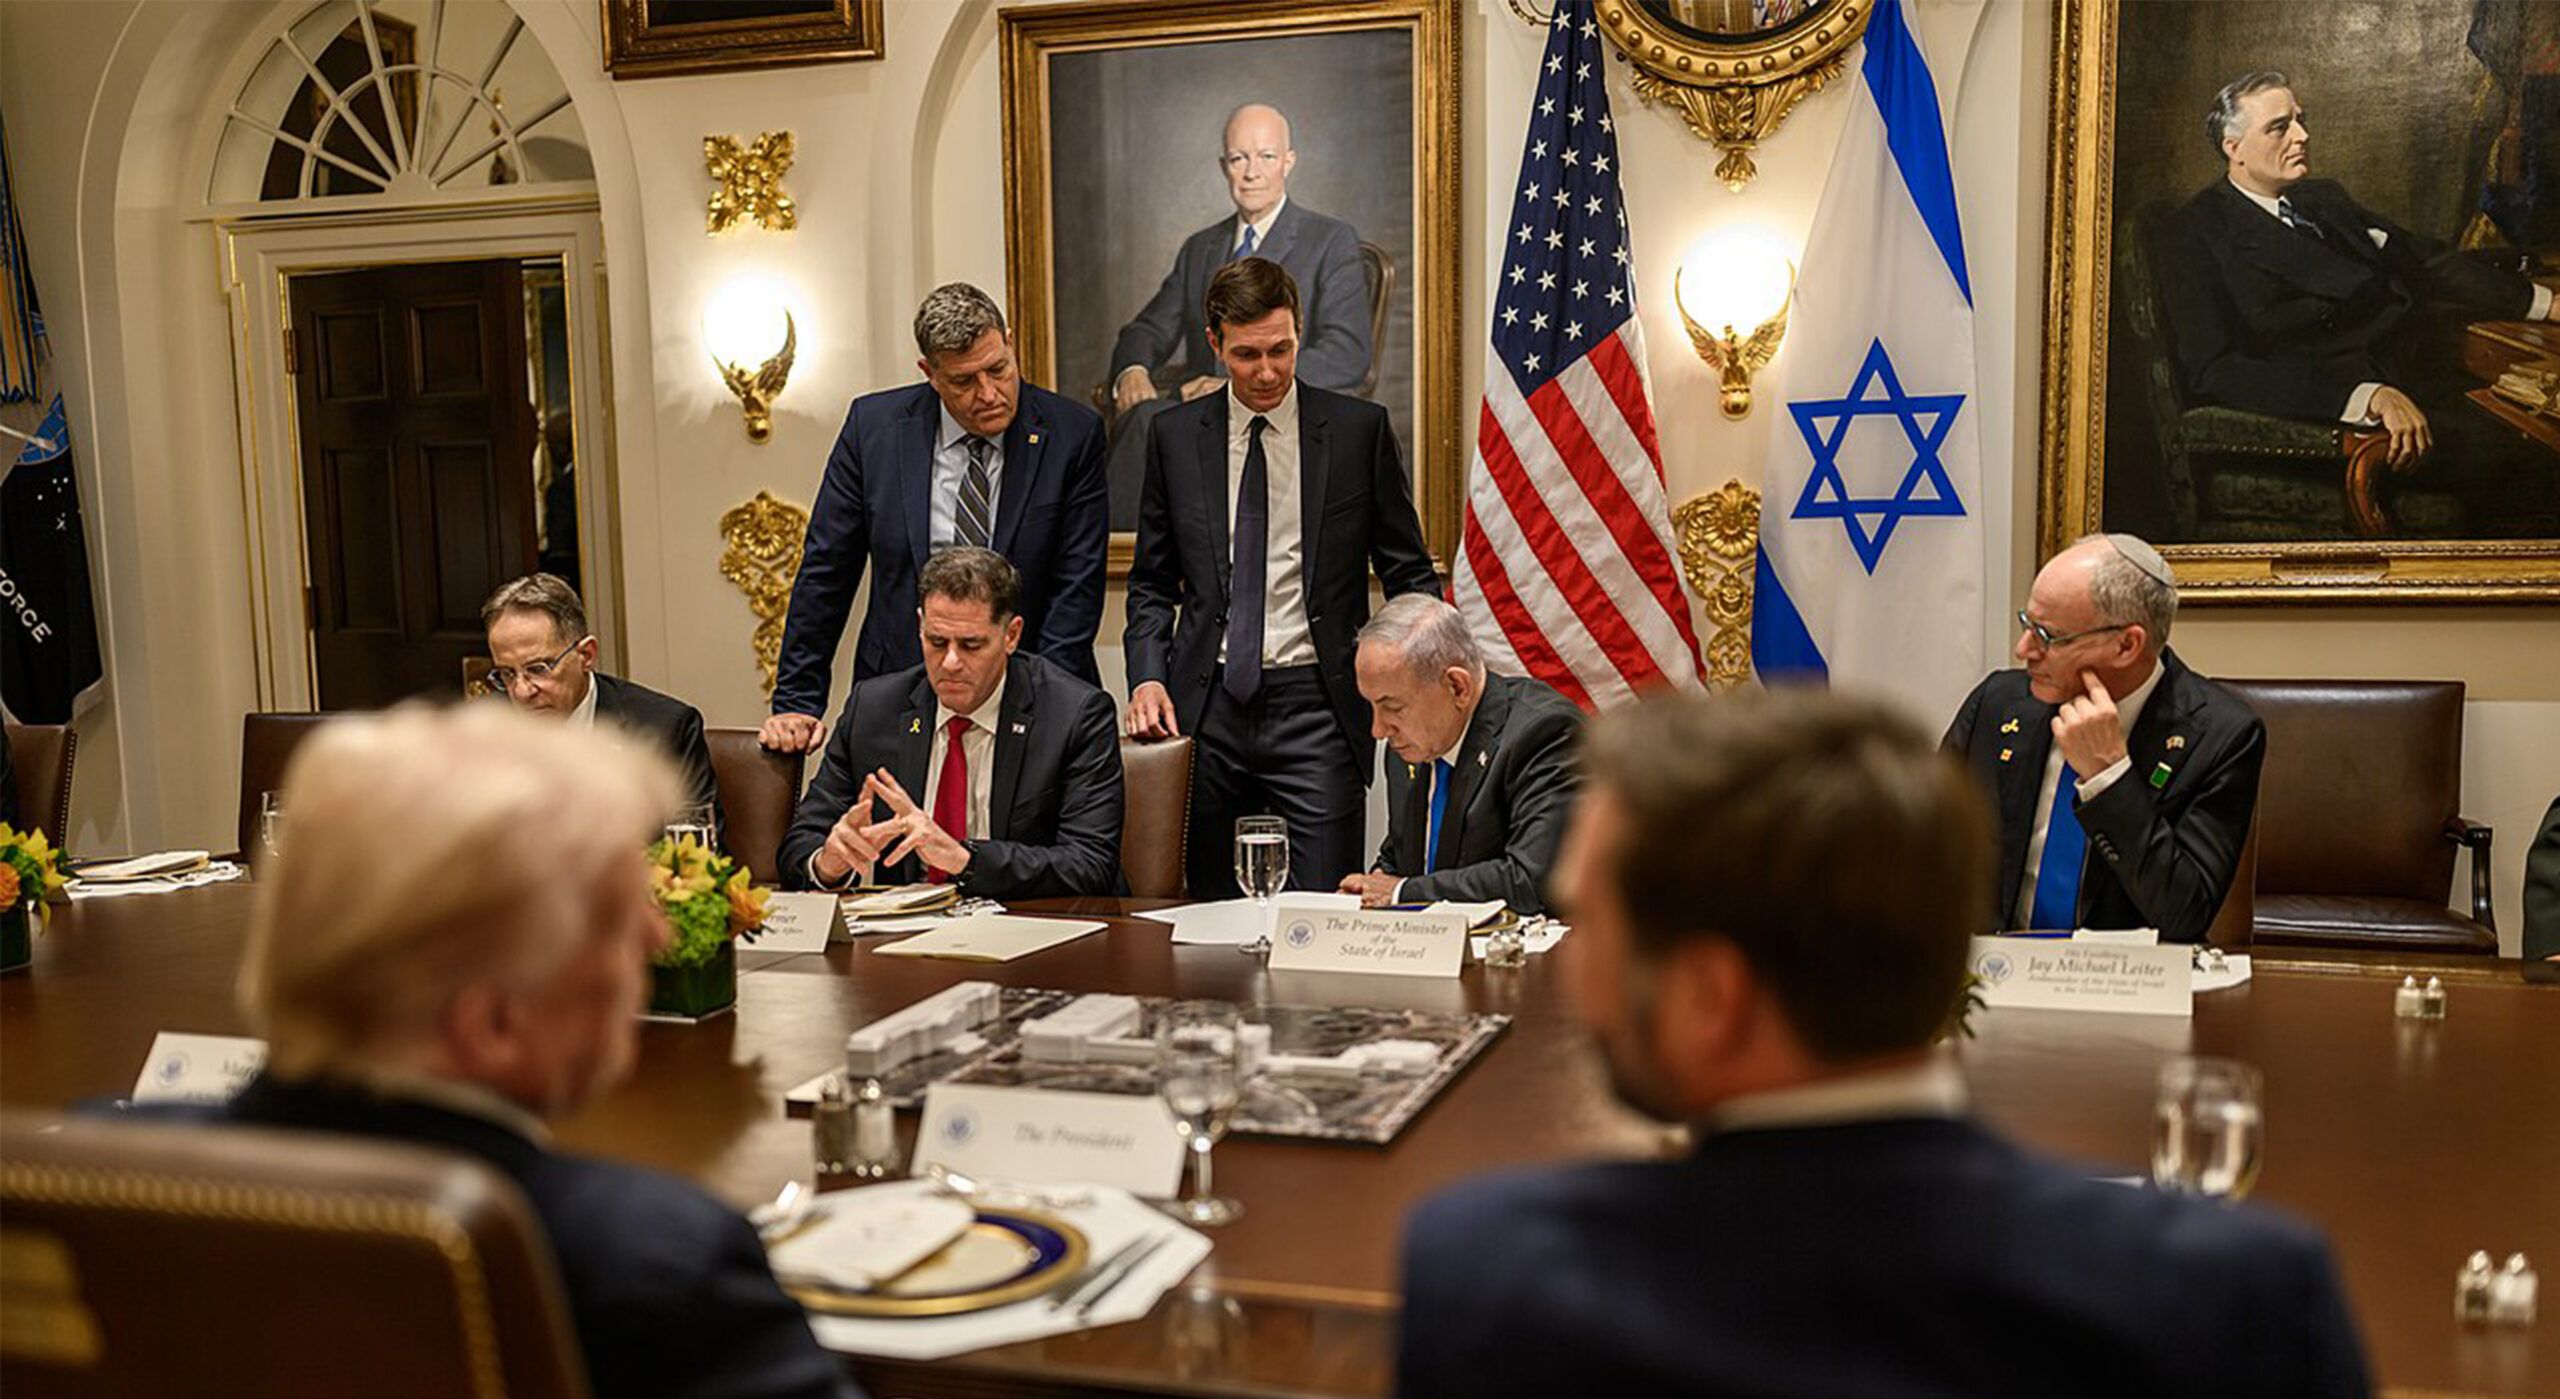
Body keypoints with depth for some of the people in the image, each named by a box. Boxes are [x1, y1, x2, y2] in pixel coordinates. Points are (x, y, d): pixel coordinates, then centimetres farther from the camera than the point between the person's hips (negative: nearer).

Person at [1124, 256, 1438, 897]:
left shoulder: (1360, 429, 1)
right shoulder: (1176, 434, 8)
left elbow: (1409, 573, 5)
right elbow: (1152, 581, 13)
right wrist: (1147, 676, -2)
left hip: (1317, 707, -2)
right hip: (1206, 706, 2)